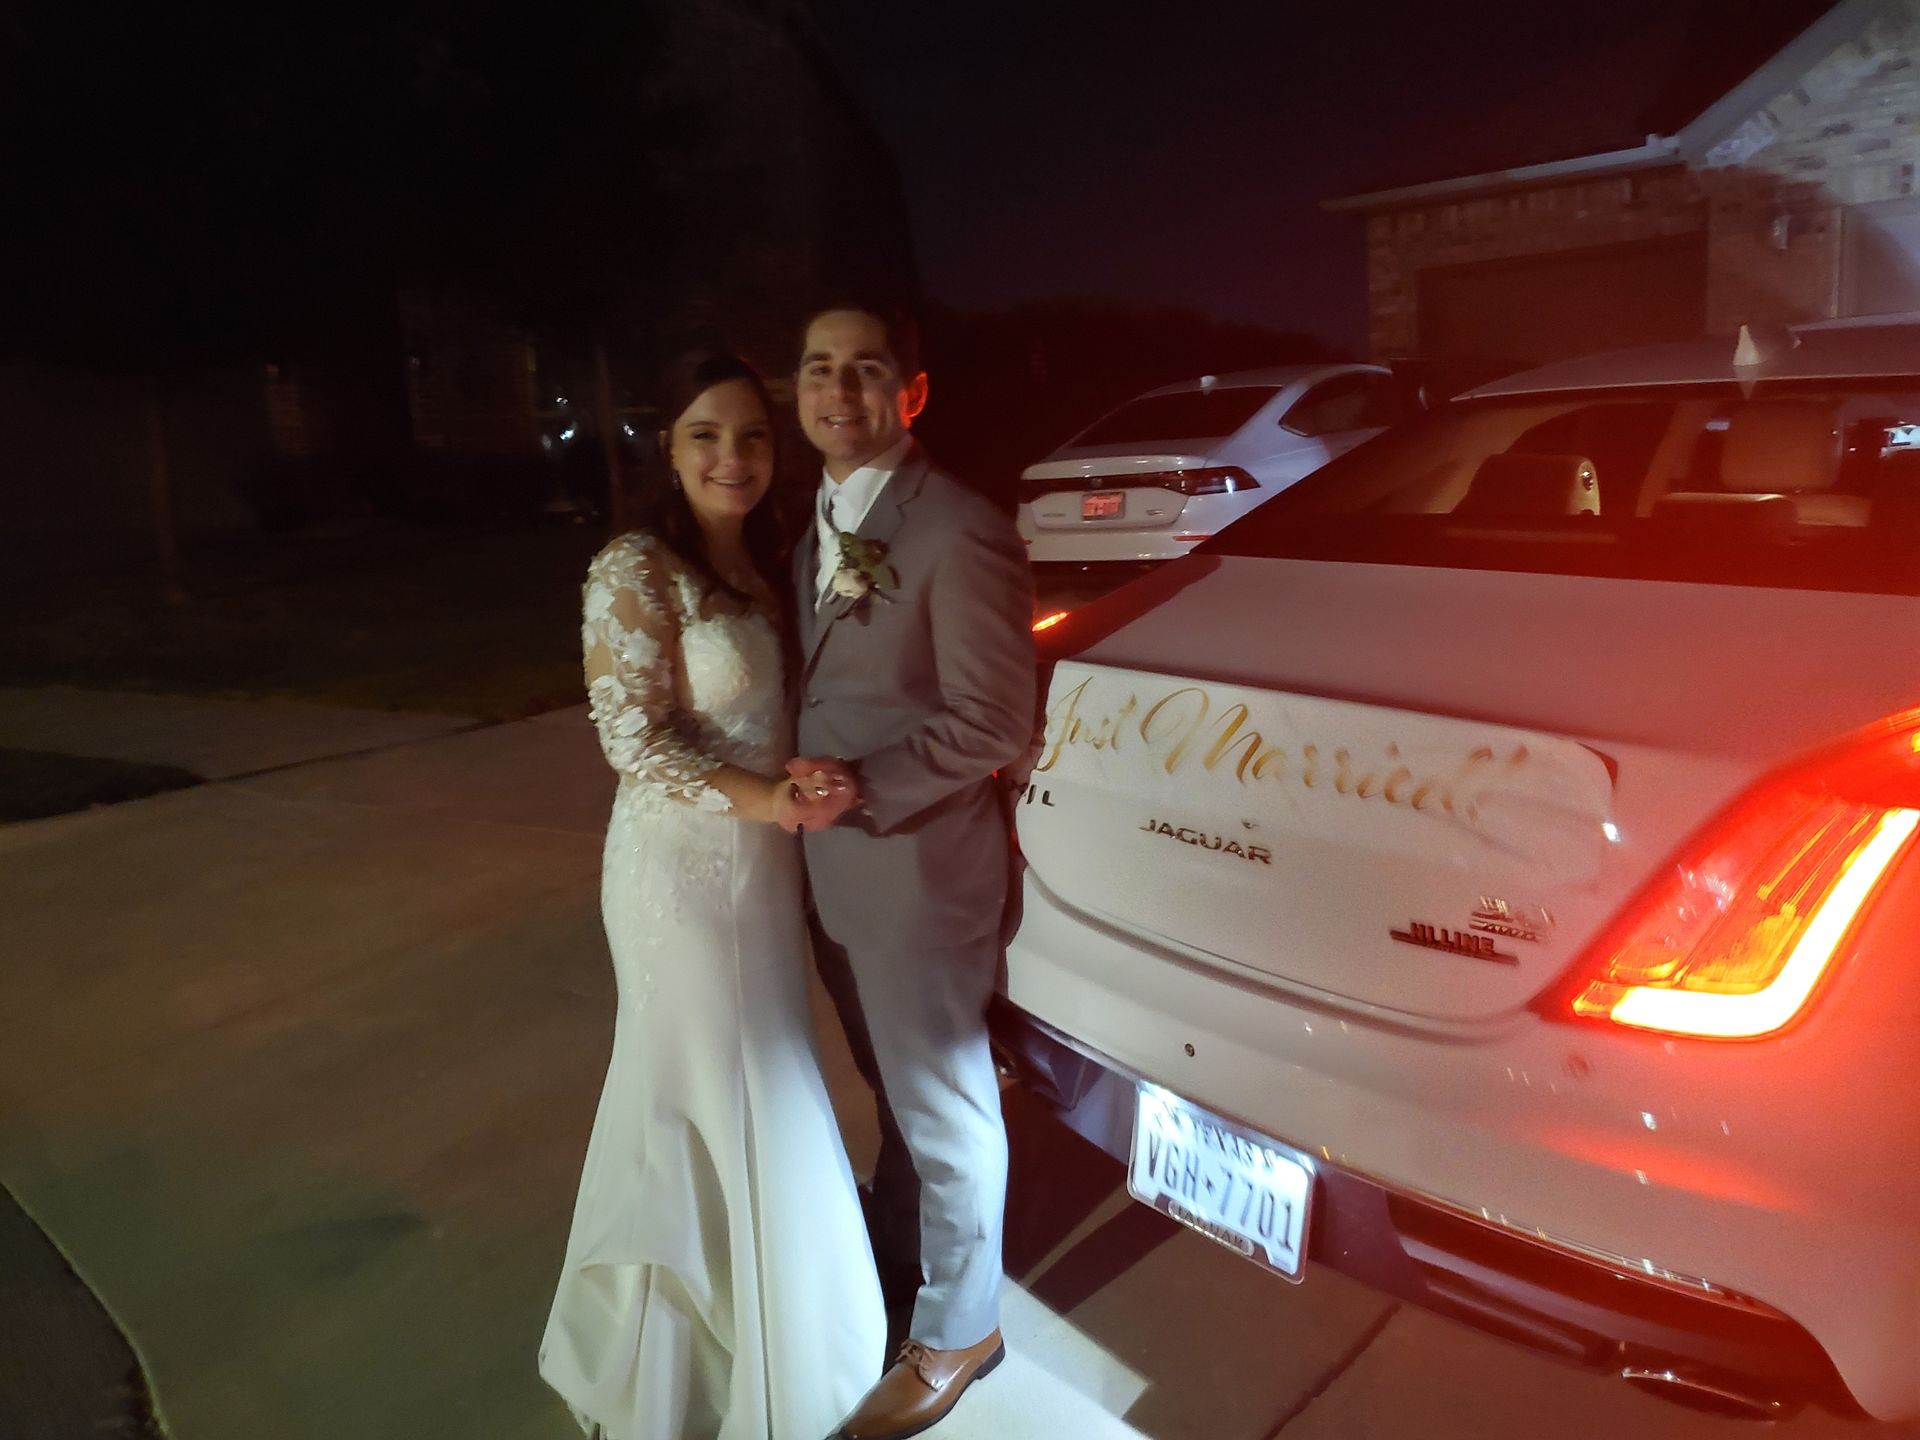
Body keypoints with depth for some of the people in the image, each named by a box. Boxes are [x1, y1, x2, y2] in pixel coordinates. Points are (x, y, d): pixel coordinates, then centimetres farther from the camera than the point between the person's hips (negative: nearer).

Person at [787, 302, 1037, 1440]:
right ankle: (897, 1250, 50)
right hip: (836, 865, 8)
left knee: (943, 1105, 10)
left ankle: (958, 1332, 32)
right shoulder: (820, 523, 7)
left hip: (919, 869, -8)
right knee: (894, 1083, 26)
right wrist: (810, 789, 4)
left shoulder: (960, 532, -20)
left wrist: (863, 785, -23)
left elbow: (996, 723, -21)